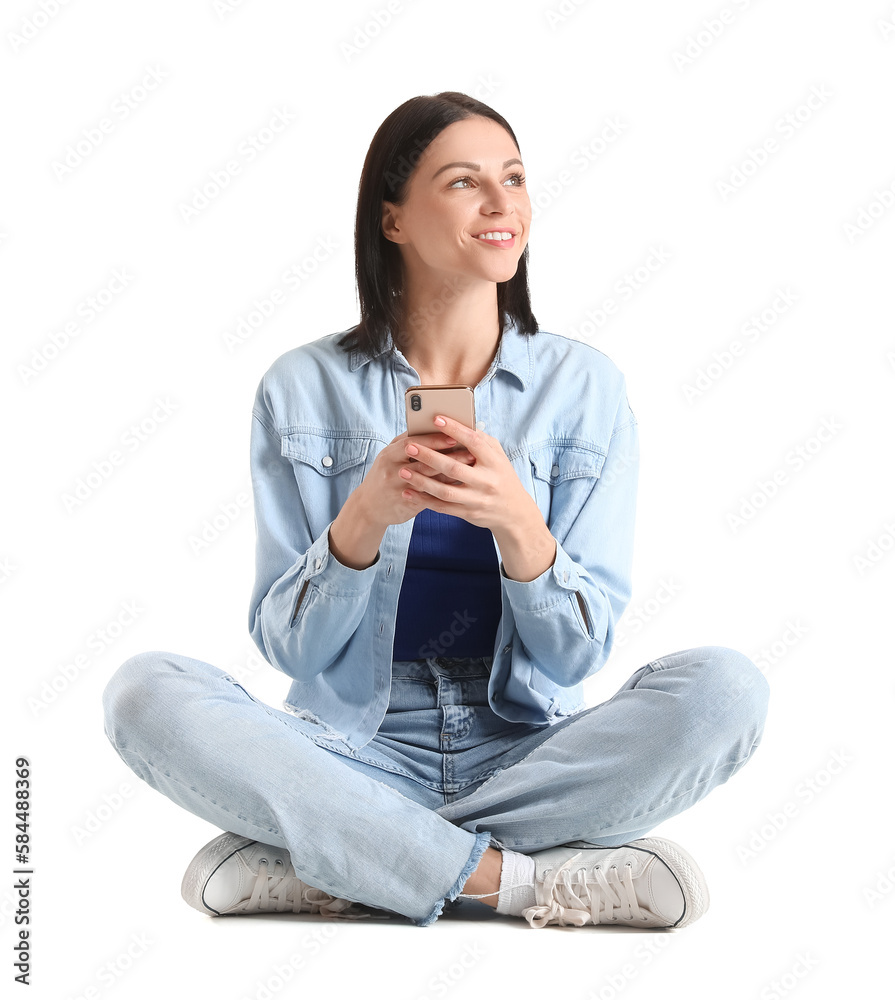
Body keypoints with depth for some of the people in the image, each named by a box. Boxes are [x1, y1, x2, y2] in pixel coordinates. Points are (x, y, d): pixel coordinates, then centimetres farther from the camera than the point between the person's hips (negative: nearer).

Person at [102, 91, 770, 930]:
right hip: (357, 752, 0)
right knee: (145, 692, -25)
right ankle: (525, 877, -24)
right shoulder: (304, 388, 0)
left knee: (725, 687, -26)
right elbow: (285, 645, -3)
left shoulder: (583, 384, 1)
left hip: (530, 752, 1)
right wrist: (363, 520, -22)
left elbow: (581, 653, -3)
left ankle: (314, 864, -21)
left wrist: (516, 523, -23)